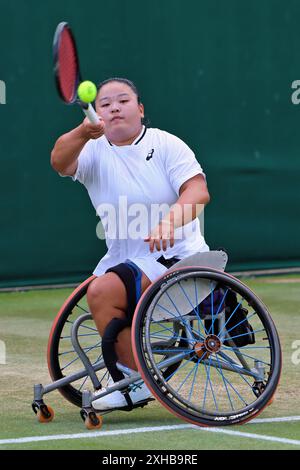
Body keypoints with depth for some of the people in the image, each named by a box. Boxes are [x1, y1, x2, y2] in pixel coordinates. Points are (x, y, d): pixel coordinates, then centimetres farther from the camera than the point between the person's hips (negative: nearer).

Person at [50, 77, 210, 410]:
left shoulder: (166, 144, -4)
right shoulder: (93, 152, 4)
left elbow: (198, 190, -17)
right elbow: (60, 162, -19)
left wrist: (170, 221, -36)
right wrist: (82, 133, -40)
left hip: (176, 257, -7)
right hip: (124, 260, 7)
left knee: (103, 290, -24)